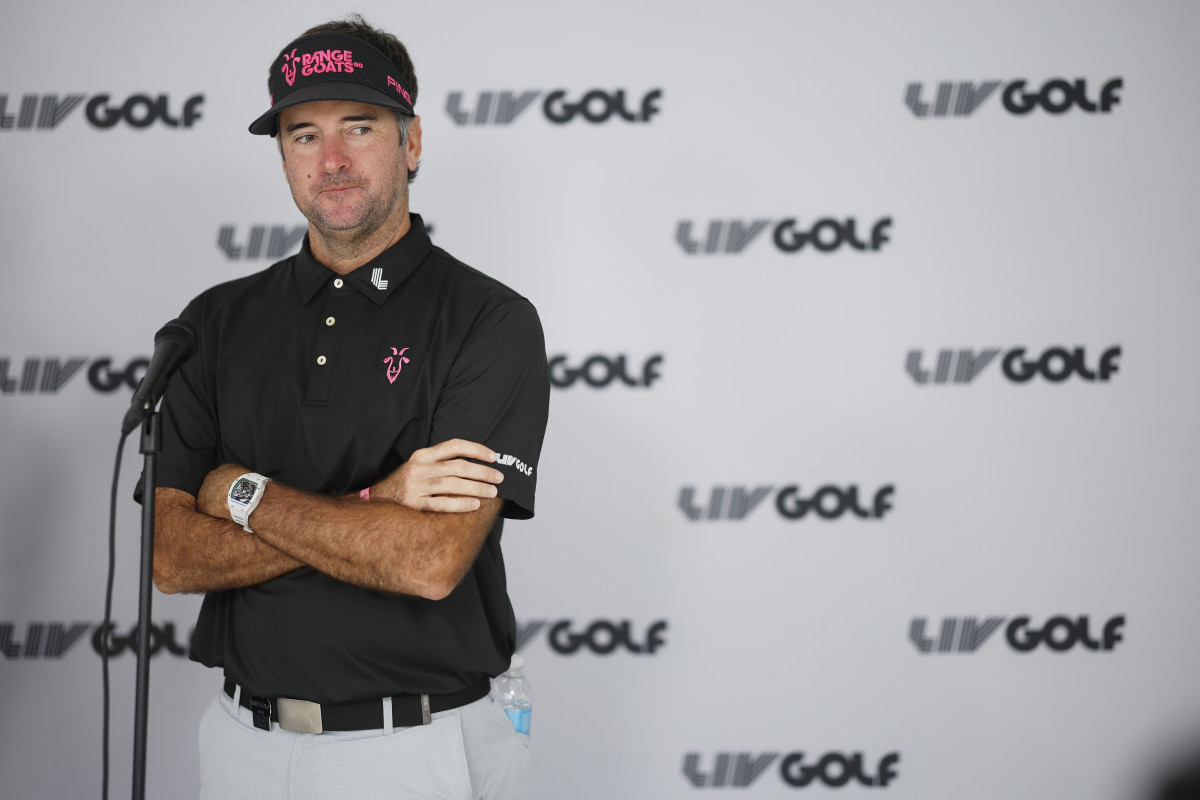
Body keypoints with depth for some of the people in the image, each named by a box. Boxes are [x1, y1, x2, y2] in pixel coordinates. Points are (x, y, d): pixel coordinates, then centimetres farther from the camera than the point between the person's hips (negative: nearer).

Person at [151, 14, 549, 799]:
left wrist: (247, 496, -10)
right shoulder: (219, 321, 4)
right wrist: (369, 507, -15)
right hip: (245, 737, 4)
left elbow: (432, 560, -20)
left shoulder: (492, 321, -9)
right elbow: (172, 556, -4)